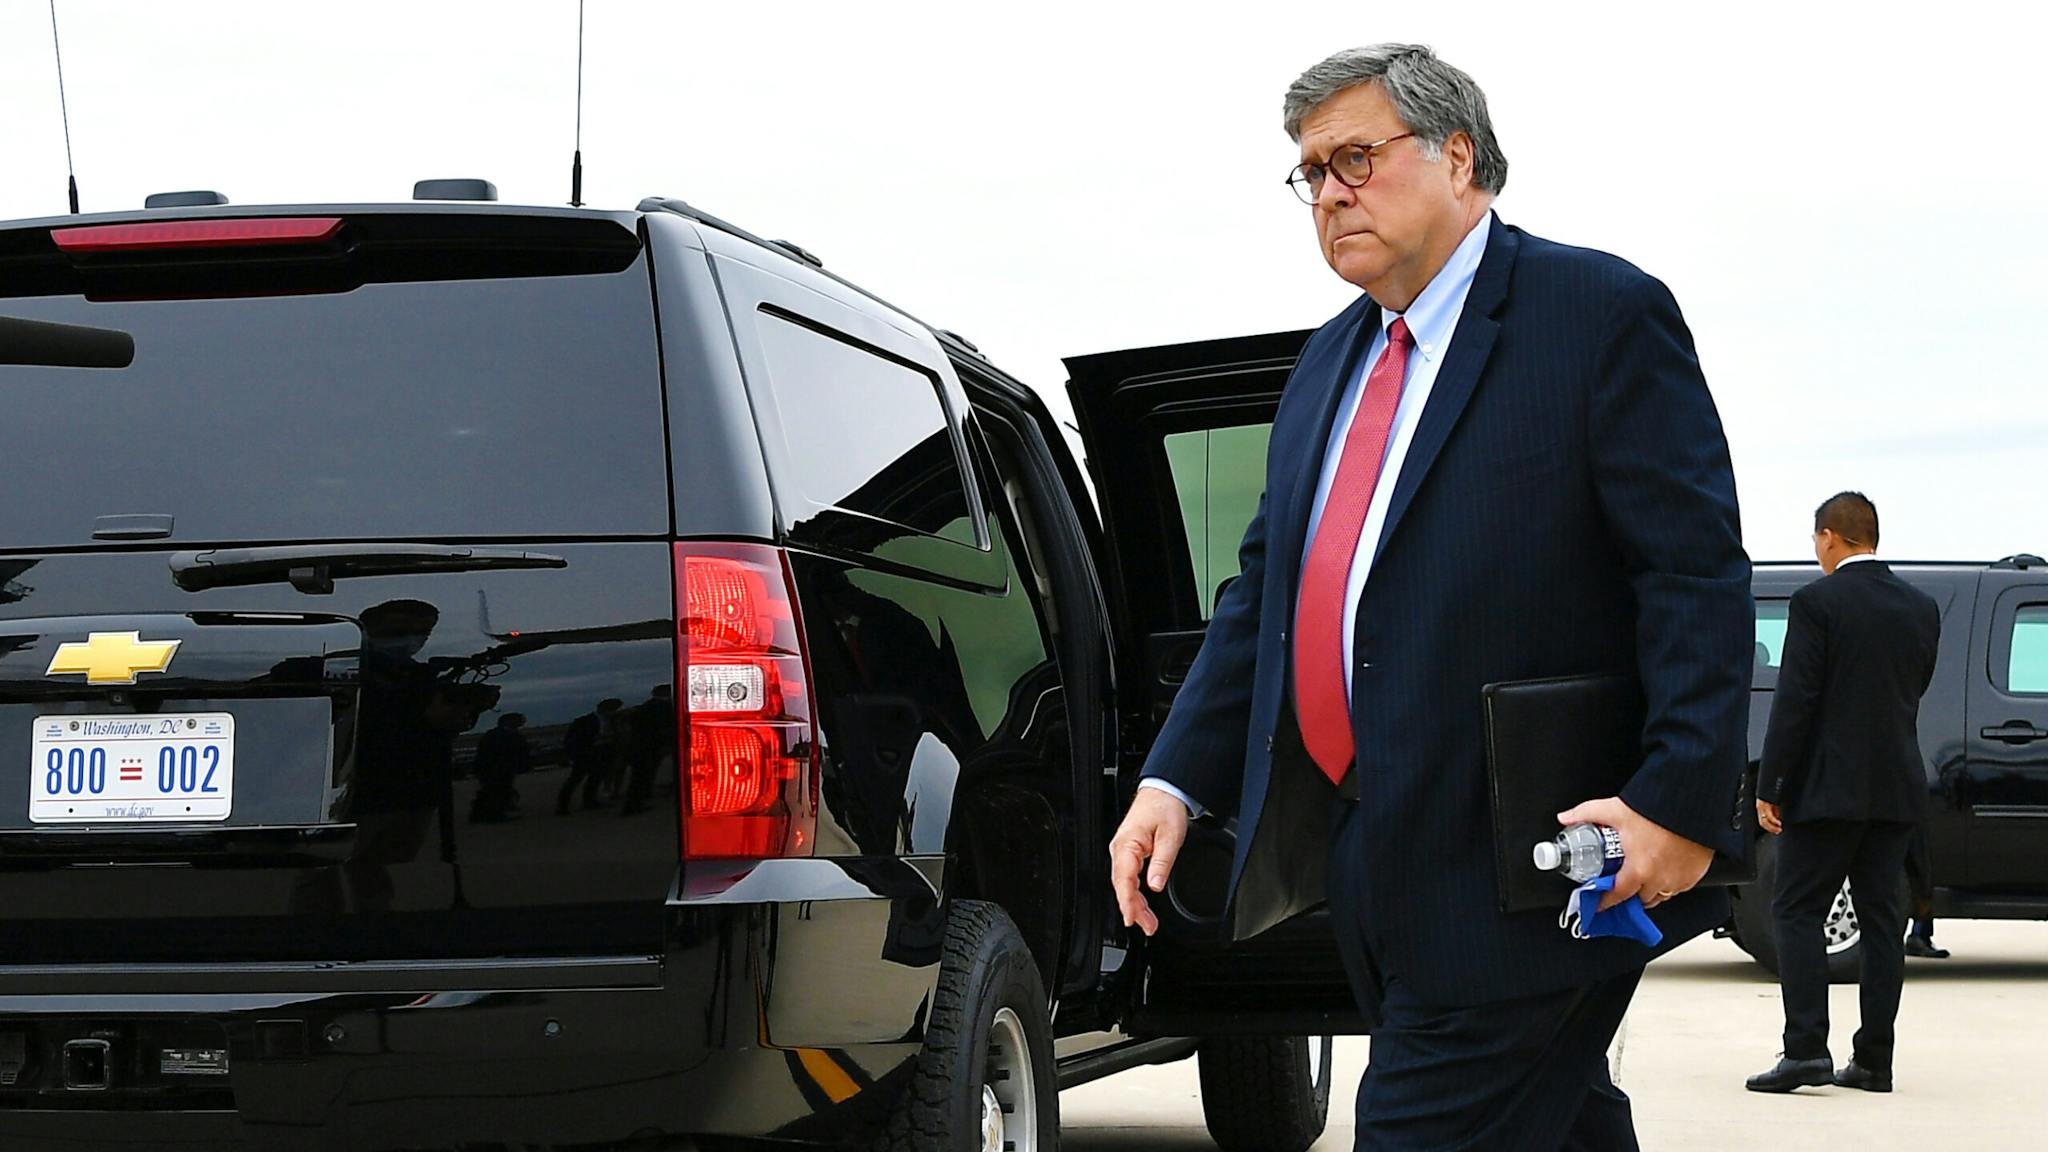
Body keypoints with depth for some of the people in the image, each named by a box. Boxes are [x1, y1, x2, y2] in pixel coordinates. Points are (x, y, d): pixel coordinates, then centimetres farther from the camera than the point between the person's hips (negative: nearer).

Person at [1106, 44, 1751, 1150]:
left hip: (1524, 874, -7)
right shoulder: (1329, 363, 19)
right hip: (1363, 853, 8)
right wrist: (1175, 780, 5)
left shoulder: (1602, 314, -6)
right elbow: (1264, 592, 17)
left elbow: (1697, 575, -12)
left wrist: (1680, 802, -22)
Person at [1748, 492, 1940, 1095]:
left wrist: (1768, 787, -10)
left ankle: (1806, 1049, -10)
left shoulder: (1818, 601, -10)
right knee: (1880, 916, 9)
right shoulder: (1921, 608, 8)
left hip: (1828, 788, -6)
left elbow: (1795, 700, -13)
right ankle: (1874, 1059, 8)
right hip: (1898, 790, 6)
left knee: (1796, 912, 0)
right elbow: (1914, 691, 15)